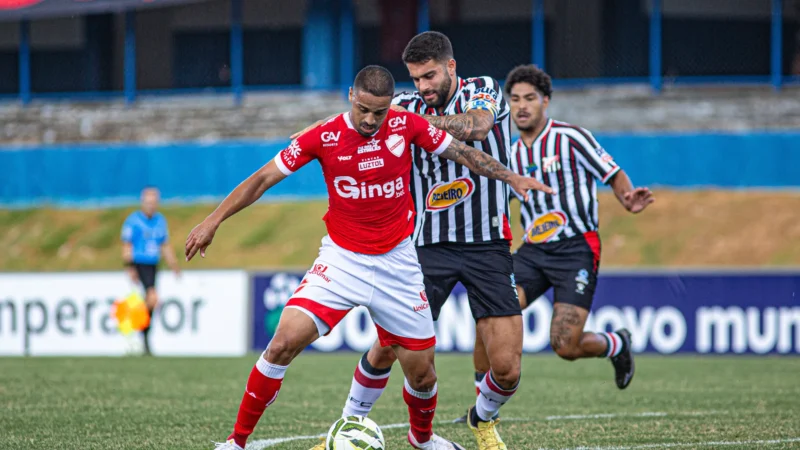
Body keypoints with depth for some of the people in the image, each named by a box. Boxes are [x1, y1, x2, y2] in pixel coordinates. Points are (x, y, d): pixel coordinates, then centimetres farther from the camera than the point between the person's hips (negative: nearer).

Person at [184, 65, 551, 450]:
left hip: (397, 263, 2)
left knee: (421, 372, 4)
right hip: (342, 258, -2)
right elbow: (263, 179, -5)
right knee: (284, 342, -20)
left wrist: (511, 177, 1)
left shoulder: (407, 126, -6)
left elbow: (463, 153, 7)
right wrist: (213, 221, -9)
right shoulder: (324, 137, -10)